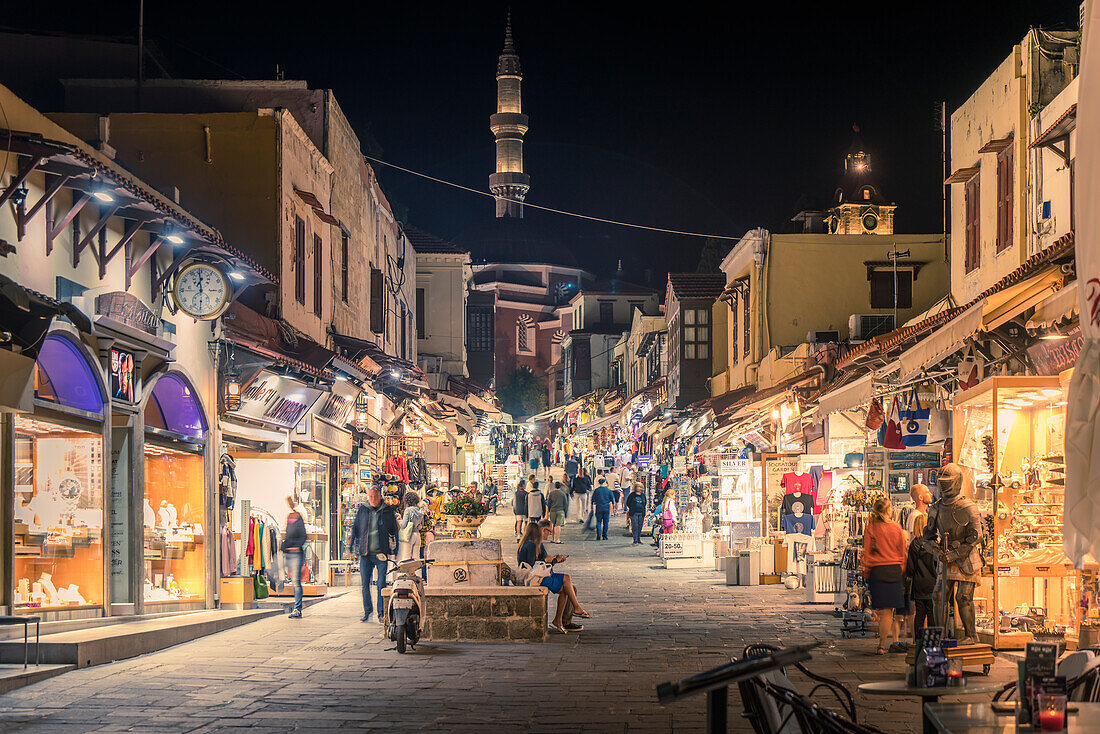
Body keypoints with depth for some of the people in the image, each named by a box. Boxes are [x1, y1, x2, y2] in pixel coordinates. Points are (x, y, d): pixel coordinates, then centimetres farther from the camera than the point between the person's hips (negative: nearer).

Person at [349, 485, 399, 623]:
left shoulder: (388, 510, 3)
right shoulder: (362, 510, 7)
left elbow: (394, 530, 10)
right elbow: (355, 528, 17)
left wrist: (394, 549, 7)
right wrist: (351, 545, 13)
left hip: (381, 554, -2)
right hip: (365, 554, 2)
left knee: (381, 584, -3)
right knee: (365, 583, 3)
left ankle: (381, 613, 4)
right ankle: (367, 611, 16)